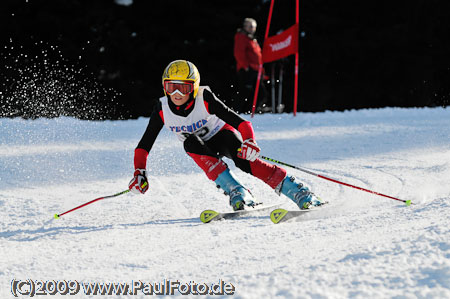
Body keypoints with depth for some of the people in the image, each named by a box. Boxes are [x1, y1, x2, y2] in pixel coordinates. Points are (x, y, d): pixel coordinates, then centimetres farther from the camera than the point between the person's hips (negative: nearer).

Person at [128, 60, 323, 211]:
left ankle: (298, 192, -33)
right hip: (201, 149, 3)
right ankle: (236, 192, -35)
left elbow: (240, 122, -31)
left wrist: (249, 142, -50)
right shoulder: (162, 109, -20)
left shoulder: (204, 99, -28)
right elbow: (144, 144, -12)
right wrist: (139, 172, -26)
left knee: (243, 160, -33)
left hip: (221, 135, -3)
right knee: (190, 143, -32)